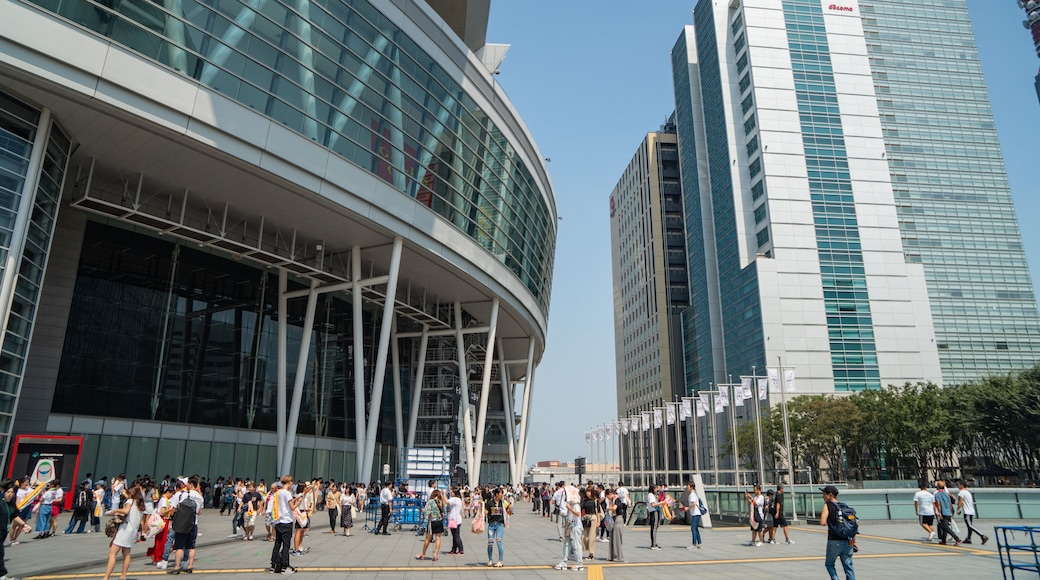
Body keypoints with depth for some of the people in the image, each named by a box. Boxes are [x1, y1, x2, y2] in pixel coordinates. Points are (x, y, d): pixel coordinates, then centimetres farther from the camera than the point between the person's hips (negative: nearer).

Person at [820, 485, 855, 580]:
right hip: (847, 541, 5)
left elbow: (823, 523, -17)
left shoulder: (827, 505, -6)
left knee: (829, 564, 14)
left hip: (834, 541, -5)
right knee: (848, 567, 8)